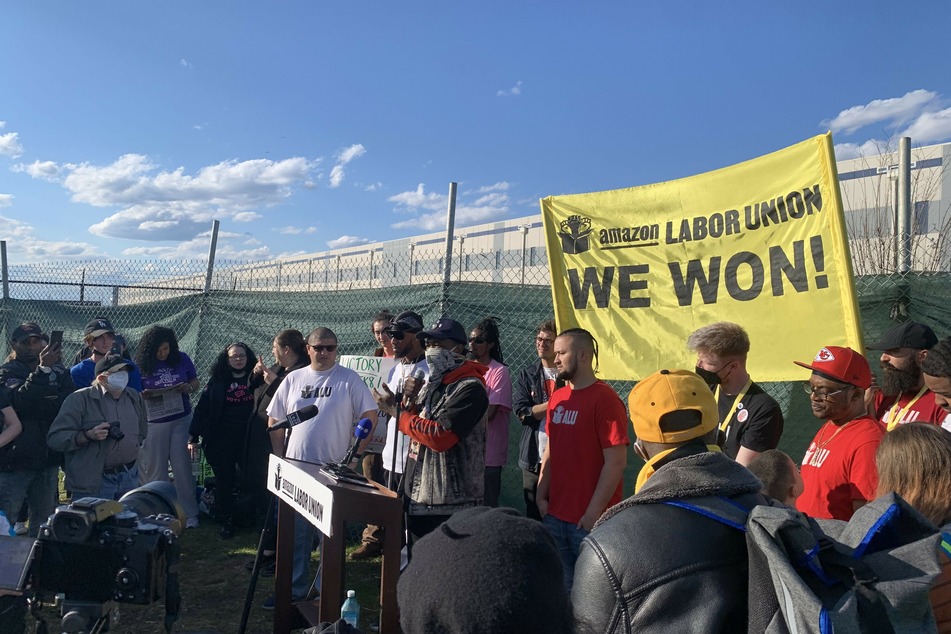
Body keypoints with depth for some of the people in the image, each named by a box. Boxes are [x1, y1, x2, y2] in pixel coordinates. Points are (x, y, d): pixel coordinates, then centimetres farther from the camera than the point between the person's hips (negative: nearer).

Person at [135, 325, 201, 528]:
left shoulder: (182, 359, -2)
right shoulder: (142, 364, -5)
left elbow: (195, 382, 8)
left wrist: (189, 387, -14)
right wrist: (144, 394, -20)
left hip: (181, 419, 0)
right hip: (154, 422, 0)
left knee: (182, 466, 2)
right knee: (155, 469, 9)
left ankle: (190, 513, 12)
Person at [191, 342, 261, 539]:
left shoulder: (256, 379, 3)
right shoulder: (217, 381, 4)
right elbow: (202, 408, 3)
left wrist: (262, 373, -18)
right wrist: (194, 436, -2)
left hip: (248, 439, -1)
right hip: (222, 440, 1)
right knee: (224, 480, 9)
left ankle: (256, 518, 14)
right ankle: (226, 522, 22)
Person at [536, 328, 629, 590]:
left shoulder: (604, 398, -13)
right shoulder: (558, 397, 8)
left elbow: (616, 462, -17)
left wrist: (594, 512, -17)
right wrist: (542, 496, 6)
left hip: (590, 520, -6)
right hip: (555, 516, 6)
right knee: (562, 586, 16)